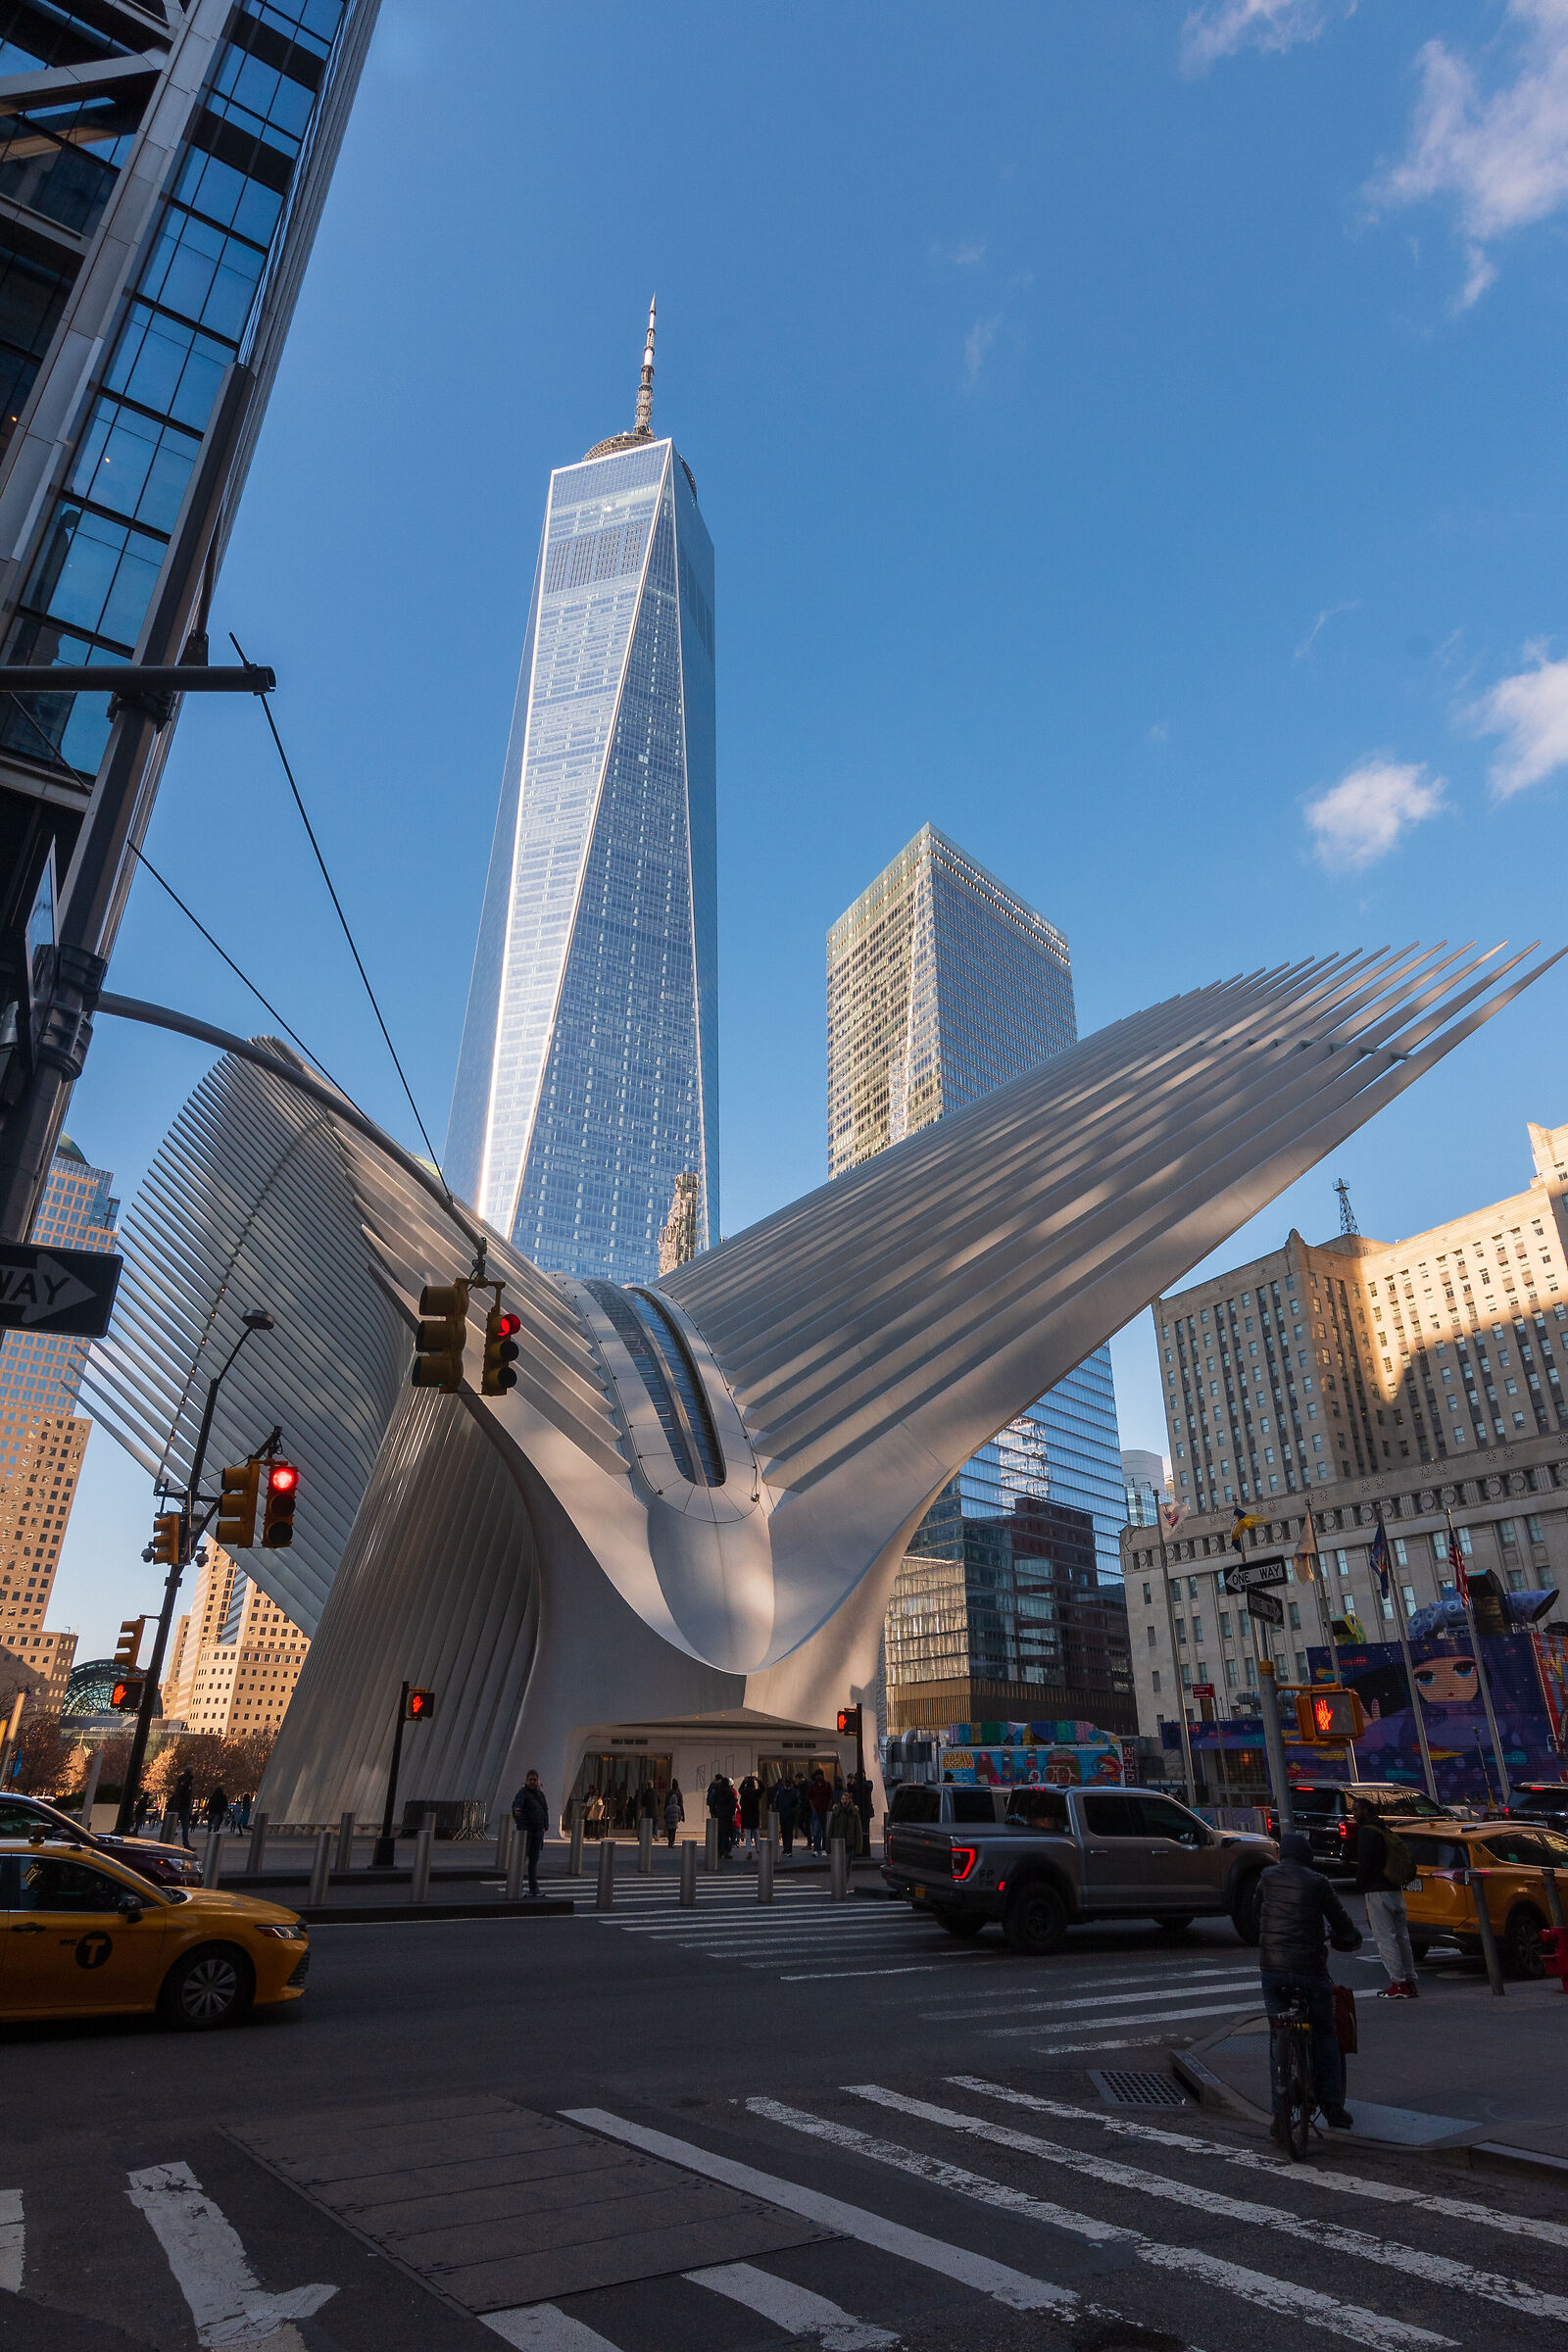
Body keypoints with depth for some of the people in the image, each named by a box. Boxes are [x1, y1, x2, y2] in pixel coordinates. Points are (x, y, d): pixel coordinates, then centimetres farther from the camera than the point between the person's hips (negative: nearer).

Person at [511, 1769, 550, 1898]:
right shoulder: (522, 1793, -9)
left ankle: (533, 1888, 15)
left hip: (538, 1831, 6)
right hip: (525, 1829, -6)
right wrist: (516, 1810, -54)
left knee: (534, 1860, 10)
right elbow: (517, 1802, -30)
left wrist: (545, 1826, 6)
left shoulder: (540, 1794, 12)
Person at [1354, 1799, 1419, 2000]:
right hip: (1396, 1890, 9)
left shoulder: (1366, 1832, -10)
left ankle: (1399, 1984, -8)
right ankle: (1410, 1982, 14)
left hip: (1377, 1892, -9)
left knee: (1385, 1938, -6)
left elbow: (1364, 1862, -18)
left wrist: (1359, 1885, -5)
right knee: (1401, 1937, 12)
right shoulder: (1385, 1831, 18)